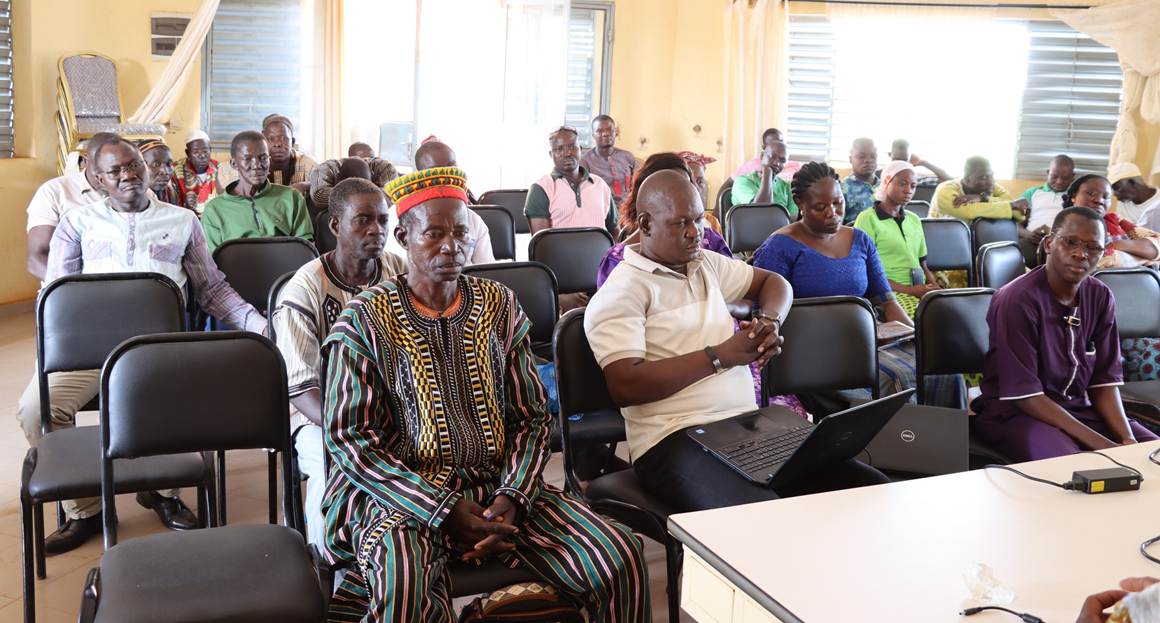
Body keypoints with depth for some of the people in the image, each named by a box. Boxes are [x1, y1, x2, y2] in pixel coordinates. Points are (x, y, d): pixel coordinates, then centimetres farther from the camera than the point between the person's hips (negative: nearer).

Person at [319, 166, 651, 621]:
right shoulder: (365, 320, -1)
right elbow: (347, 437, -6)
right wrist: (445, 510, -14)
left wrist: (512, 499, -9)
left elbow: (531, 416, 10)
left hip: (501, 487, 4)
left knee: (620, 559, -17)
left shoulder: (499, 305, 10)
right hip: (403, 494, -3)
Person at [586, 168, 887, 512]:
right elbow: (625, 387, -15)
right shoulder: (620, 293, -4)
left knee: (868, 488, -12)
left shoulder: (706, 264, 19)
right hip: (674, 441, -7)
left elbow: (774, 282, 34)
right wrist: (721, 356, -11)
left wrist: (770, 321, 8)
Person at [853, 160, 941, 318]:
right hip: (891, 292, -6)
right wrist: (910, 290, -13)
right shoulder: (867, 219, 1)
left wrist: (934, 287, 0)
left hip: (921, 290, 6)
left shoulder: (914, 220, 21)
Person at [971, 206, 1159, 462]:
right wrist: (1100, 445, -23)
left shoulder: (1101, 297, 1)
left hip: (1079, 408, 7)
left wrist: (1127, 439, -14)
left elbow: (1105, 381, 4)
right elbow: (1025, 396, -20)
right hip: (1015, 412, -7)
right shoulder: (1017, 299, -19)